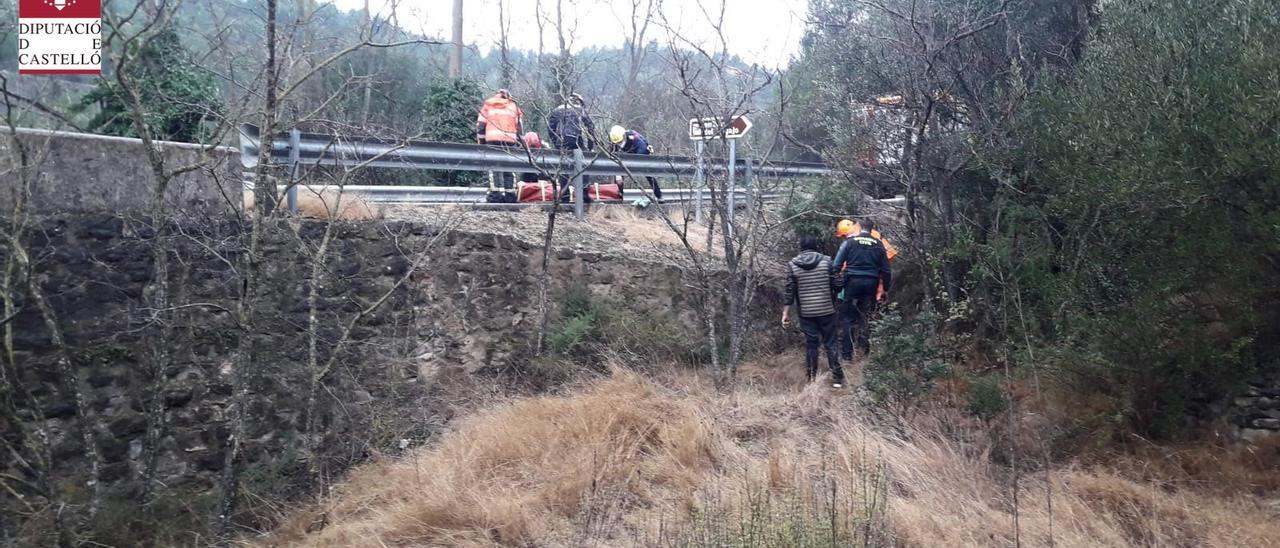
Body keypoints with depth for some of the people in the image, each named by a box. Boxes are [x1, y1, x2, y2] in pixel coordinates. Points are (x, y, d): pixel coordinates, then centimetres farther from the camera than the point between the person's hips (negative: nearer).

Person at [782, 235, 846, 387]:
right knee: (830, 343, 8)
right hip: (827, 310, -1)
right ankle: (837, 378, 9)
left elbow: (790, 290, -3)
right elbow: (837, 284, -4)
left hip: (806, 313, 1)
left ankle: (812, 378, 13)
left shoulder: (792, 264, -2)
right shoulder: (827, 260, -4)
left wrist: (786, 313, 2)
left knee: (810, 344, 9)